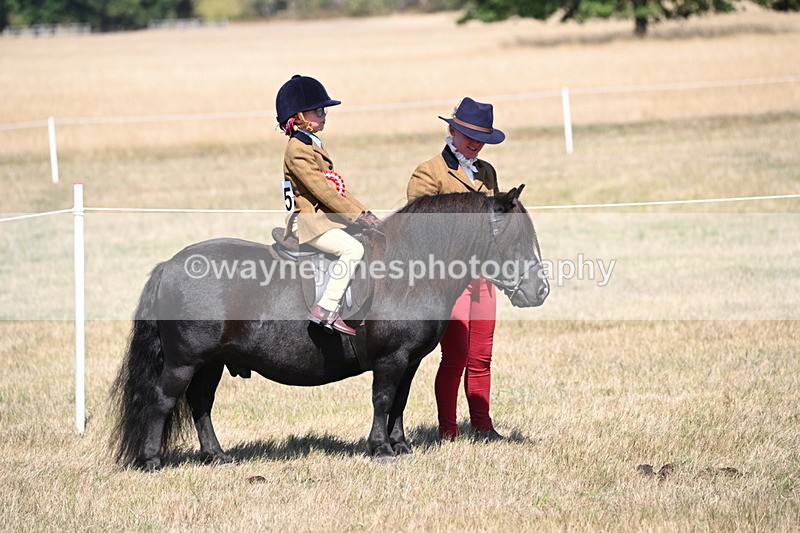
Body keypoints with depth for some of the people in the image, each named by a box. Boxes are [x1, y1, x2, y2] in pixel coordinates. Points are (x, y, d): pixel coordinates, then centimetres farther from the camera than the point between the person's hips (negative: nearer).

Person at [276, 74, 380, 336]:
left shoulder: (314, 145, 19)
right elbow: (320, 189, -21)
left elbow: (337, 187, 20)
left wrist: (364, 212, 9)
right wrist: (357, 215, -20)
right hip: (308, 221, -10)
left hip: (327, 218, 10)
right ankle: (325, 310, -29)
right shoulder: (297, 150, -14)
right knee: (353, 249, -27)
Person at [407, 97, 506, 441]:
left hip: (481, 275, 6)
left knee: (481, 357, 8)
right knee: (455, 355, -7)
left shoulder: (486, 172, 16)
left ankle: (482, 425, 15)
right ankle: (447, 431, 2)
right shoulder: (429, 173, -4)